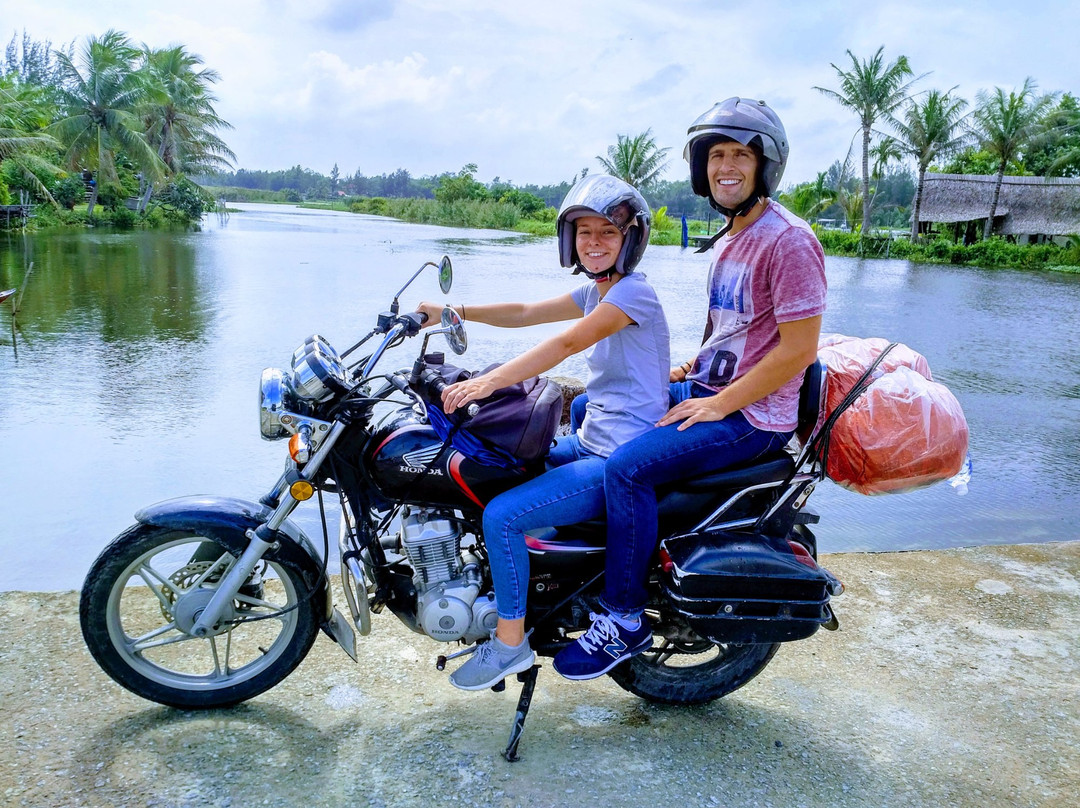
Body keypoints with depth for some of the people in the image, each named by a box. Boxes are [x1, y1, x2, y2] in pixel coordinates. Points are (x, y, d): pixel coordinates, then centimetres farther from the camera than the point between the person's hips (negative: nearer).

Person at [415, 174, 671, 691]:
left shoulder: (633, 291, -16)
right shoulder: (595, 291, 14)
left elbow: (568, 343, -28)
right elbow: (526, 313, 12)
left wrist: (489, 381, -36)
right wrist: (454, 312, 2)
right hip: (591, 441, 10)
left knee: (502, 514, -20)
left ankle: (510, 642, -2)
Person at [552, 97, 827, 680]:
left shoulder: (789, 241, -17)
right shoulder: (728, 238, 14)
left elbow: (798, 349, -22)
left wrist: (719, 404, -20)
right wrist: (690, 368, 9)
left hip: (753, 414, -10)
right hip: (706, 390, 10)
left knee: (627, 467, -27)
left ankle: (624, 621, -11)